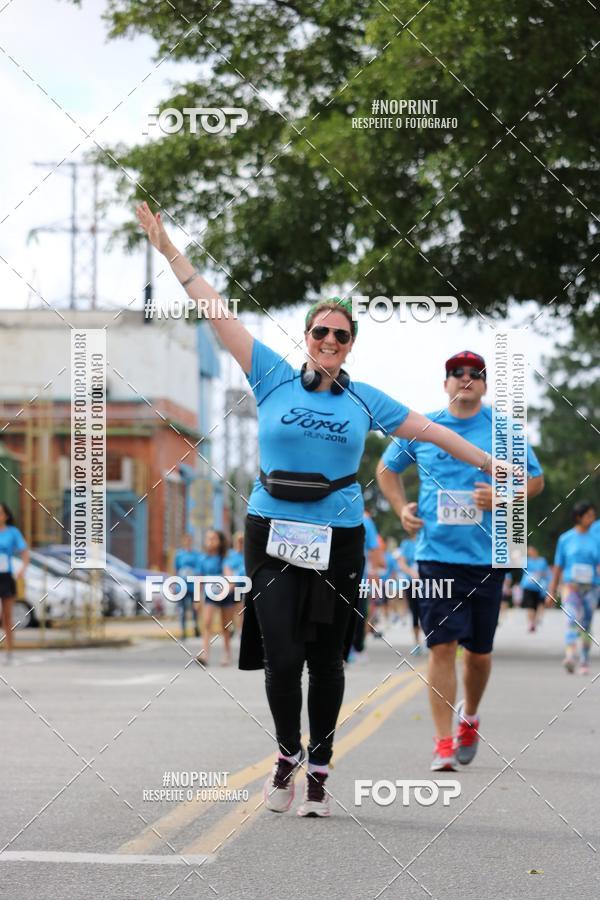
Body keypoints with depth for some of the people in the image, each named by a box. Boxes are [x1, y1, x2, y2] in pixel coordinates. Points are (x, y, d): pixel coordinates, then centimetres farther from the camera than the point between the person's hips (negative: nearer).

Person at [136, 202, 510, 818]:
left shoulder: (365, 400, 7)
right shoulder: (273, 379, 2)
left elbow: (430, 431, 17)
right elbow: (217, 312, 0)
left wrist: (491, 466, 21)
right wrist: (169, 250, -1)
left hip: (337, 541, 2)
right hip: (273, 536, -1)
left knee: (326, 658, 6)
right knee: (282, 656, -10)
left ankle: (319, 769, 18)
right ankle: (287, 753, 14)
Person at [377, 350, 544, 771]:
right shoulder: (421, 429, 5)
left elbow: (536, 480, 10)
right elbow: (387, 468, 21)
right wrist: (402, 507, 5)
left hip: (487, 556, 1)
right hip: (437, 553, -1)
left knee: (479, 650, 9)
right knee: (442, 645, -9)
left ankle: (469, 718, 36)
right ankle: (444, 743, -5)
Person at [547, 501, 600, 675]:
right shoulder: (566, 539, 5)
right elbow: (558, 567, 9)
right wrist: (552, 592, 10)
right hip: (571, 586, -2)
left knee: (586, 626, 7)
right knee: (573, 618, -23)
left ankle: (585, 661, 19)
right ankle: (570, 655, -38)